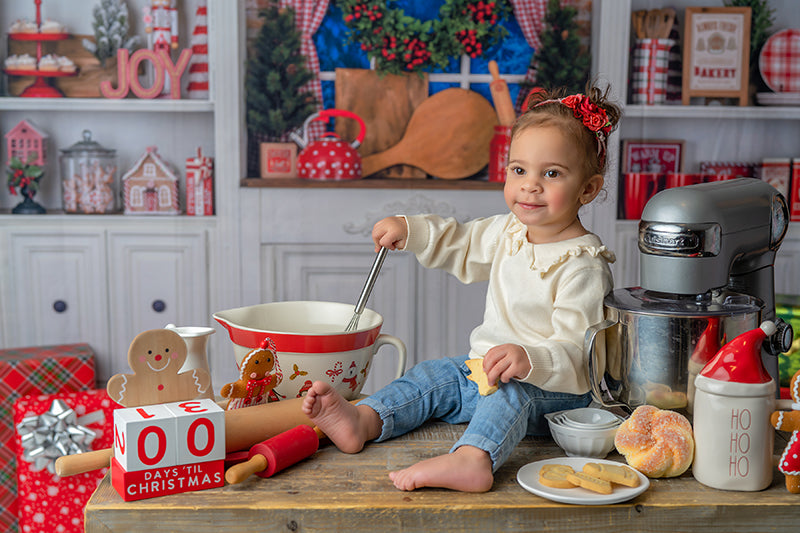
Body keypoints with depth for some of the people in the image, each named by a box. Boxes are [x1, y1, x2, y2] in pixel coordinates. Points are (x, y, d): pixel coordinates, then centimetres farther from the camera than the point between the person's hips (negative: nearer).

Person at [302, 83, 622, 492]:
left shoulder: (584, 266, -19)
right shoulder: (508, 232, 6)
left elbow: (578, 354, -25)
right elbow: (461, 245, 26)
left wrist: (530, 360, -45)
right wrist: (410, 230, 10)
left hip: (555, 389, -9)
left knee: (512, 392, -36)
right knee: (433, 377, -5)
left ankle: (471, 460, -63)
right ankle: (361, 421, -25)